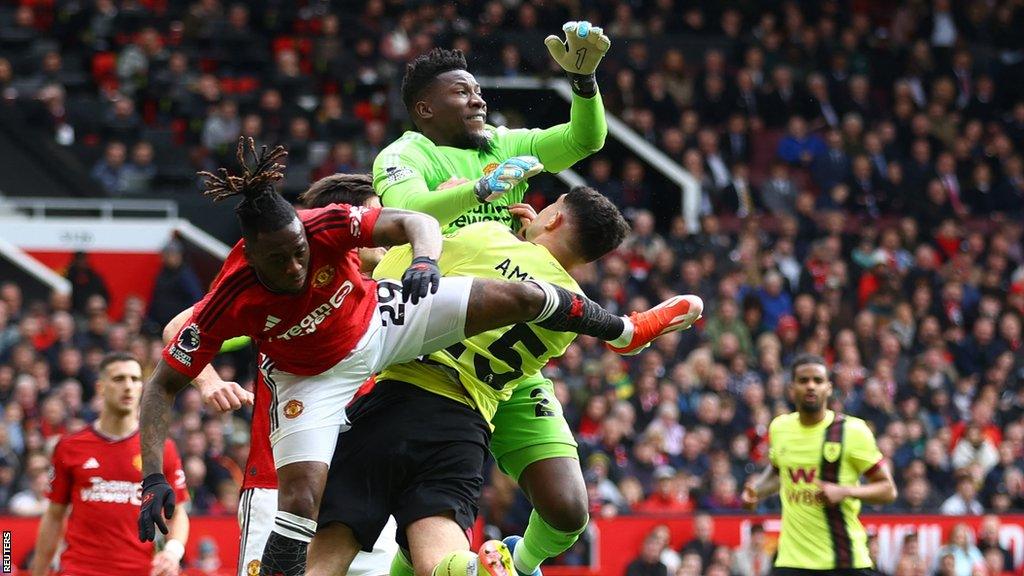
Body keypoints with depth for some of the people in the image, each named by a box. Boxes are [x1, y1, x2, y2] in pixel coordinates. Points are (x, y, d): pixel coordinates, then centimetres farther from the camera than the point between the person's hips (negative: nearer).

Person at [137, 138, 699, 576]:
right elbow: (161, 386, -26)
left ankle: (626, 331, 29)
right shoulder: (227, 302, -34)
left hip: (378, 320, 2)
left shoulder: (326, 226, -32)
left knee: (522, 298, -3)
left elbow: (416, 222, -22)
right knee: (300, 500, -21)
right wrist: (153, 477, -36)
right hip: (313, 378, -2)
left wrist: (425, 260, -46)